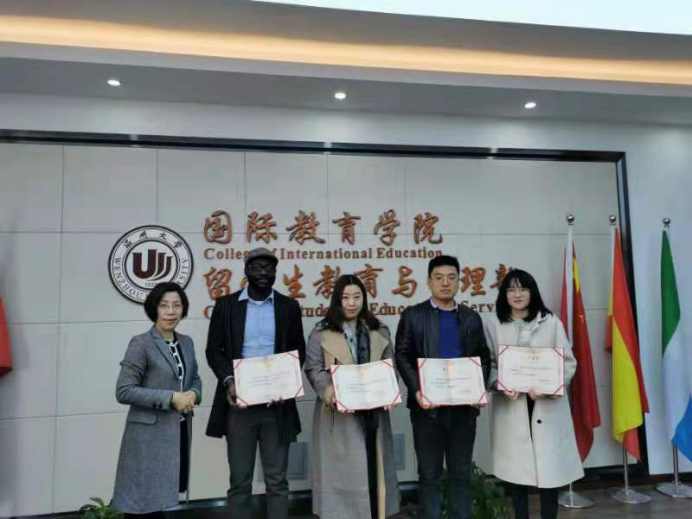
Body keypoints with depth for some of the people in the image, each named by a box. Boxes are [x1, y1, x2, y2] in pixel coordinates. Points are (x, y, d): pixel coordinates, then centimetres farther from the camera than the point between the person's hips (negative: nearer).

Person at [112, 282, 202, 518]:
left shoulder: (187, 342, 8)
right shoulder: (141, 344, -12)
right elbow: (123, 391, -16)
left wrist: (193, 394, -5)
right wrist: (170, 398, -20)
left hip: (180, 431, 6)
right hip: (150, 435, -6)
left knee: (162, 498, 16)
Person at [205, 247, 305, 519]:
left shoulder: (289, 306, 5)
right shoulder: (226, 304, 3)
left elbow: (298, 350, 6)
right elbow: (214, 349, 2)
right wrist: (228, 381, -14)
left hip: (276, 403, 1)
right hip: (239, 401, 0)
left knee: (277, 480, 8)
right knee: (239, 480, 9)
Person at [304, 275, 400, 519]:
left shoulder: (379, 331, 9)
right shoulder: (322, 332, -1)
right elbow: (313, 368, -3)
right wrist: (328, 390, -20)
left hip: (373, 410, 3)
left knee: (373, 467, 10)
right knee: (342, 470, 2)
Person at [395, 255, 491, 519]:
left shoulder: (472, 318, 10)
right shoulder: (413, 315, 1)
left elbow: (484, 358, 10)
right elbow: (402, 357, -3)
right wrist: (417, 391, -15)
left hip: (464, 405, 2)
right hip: (428, 406, -2)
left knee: (461, 472, 13)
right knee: (429, 474, 9)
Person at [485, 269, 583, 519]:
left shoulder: (551, 322, 2)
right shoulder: (494, 324, 2)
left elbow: (568, 362, 1)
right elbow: (488, 363, 2)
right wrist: (500, 385, -17)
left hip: (548, 402, 0)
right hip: (510, 403, 0)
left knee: (549, 465, 1)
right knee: (515, 465, 7)